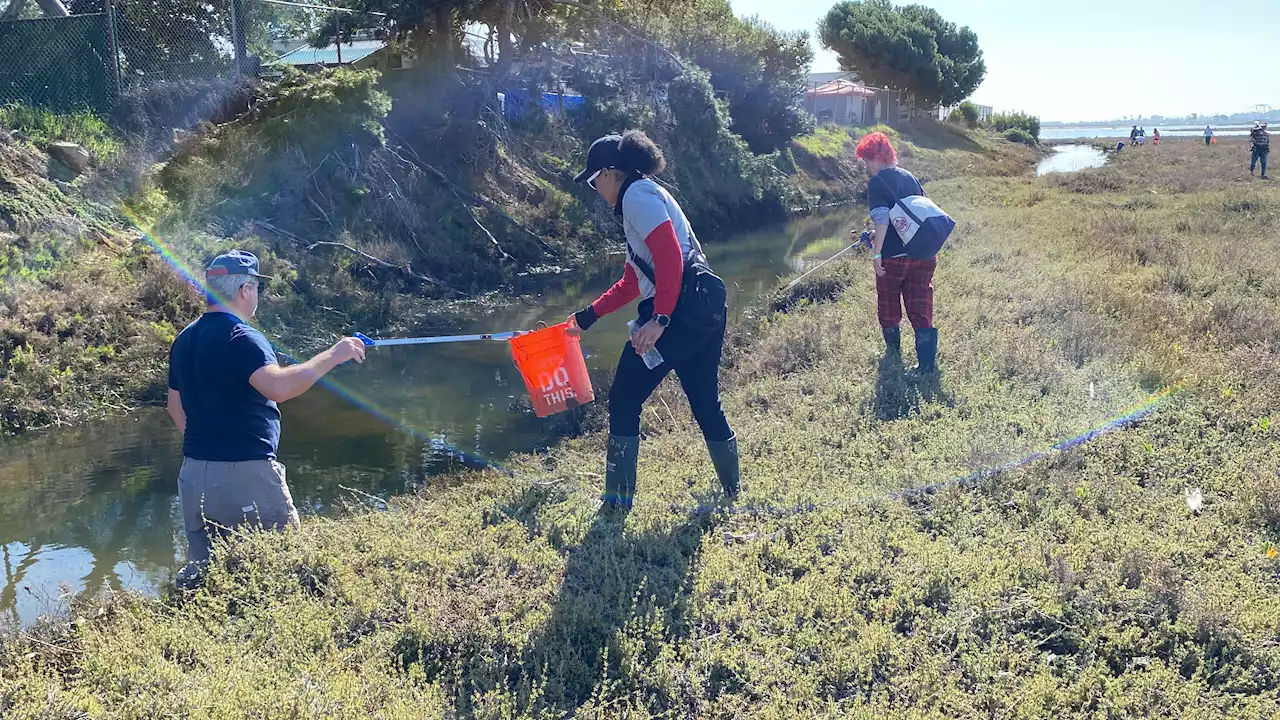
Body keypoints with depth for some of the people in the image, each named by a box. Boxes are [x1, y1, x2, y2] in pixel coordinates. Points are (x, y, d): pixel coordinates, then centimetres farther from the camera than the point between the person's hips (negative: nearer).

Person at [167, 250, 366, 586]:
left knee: (202, 568, 12)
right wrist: (332, 356, -23)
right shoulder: (240, 337, -15)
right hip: (246, 474, -8)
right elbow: (278, 386, -31)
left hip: (194, 473, 8)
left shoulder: (185, 339, 12)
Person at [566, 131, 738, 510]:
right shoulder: (644, 196, 25)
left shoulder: (637, 195, -6)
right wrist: (587, 316, 33)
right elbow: (633, 282, 30)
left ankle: (618, 502, 7)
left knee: (624, 401, 2)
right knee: (706, 404, 18)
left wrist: (659, 319, -24)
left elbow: (670, 257, -19)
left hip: (678, 311, -10)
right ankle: (731, 492, 28)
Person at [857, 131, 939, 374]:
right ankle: (928, 362, -1)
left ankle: (893, 352, 32)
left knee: (888, 308, 16)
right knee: (921, 310, 5)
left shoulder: (877, 182, -8)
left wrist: (876, 253, -18)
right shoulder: (910, 177, 12)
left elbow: (882, 219, -19)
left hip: (893, 256, -5)